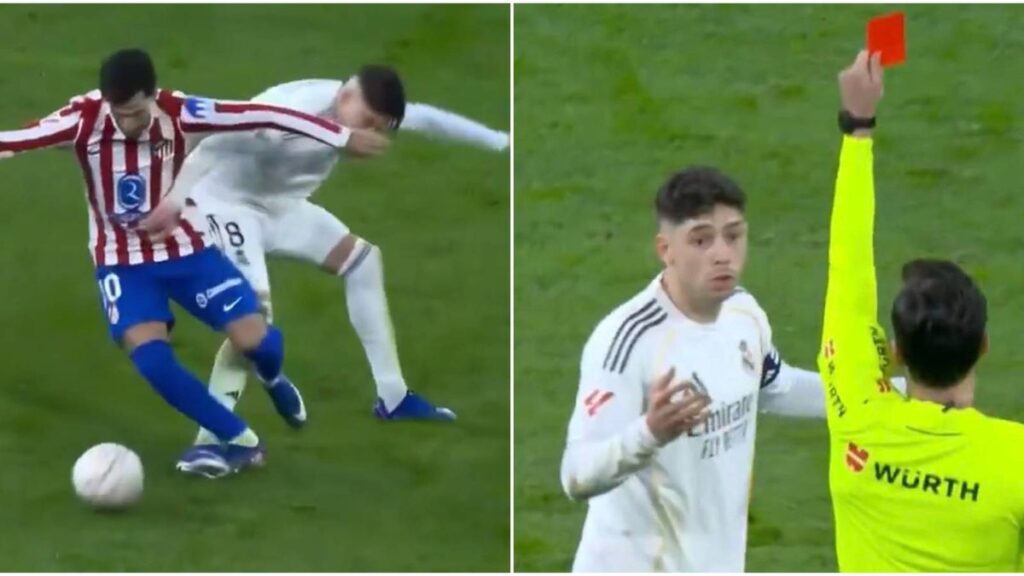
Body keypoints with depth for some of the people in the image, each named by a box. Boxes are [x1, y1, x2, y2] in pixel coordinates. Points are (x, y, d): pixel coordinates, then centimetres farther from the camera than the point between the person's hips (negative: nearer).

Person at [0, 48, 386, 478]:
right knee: (151, 359, -21)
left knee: (254, 339, -7)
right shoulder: (83, 120, -23)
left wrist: (344, 138, -12)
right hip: (122, 261, -1)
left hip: (183, 247, 1)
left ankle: (272, 377, 34)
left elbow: (265, 116, -16)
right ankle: (240, 441, -4)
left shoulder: (180, 115, -21)